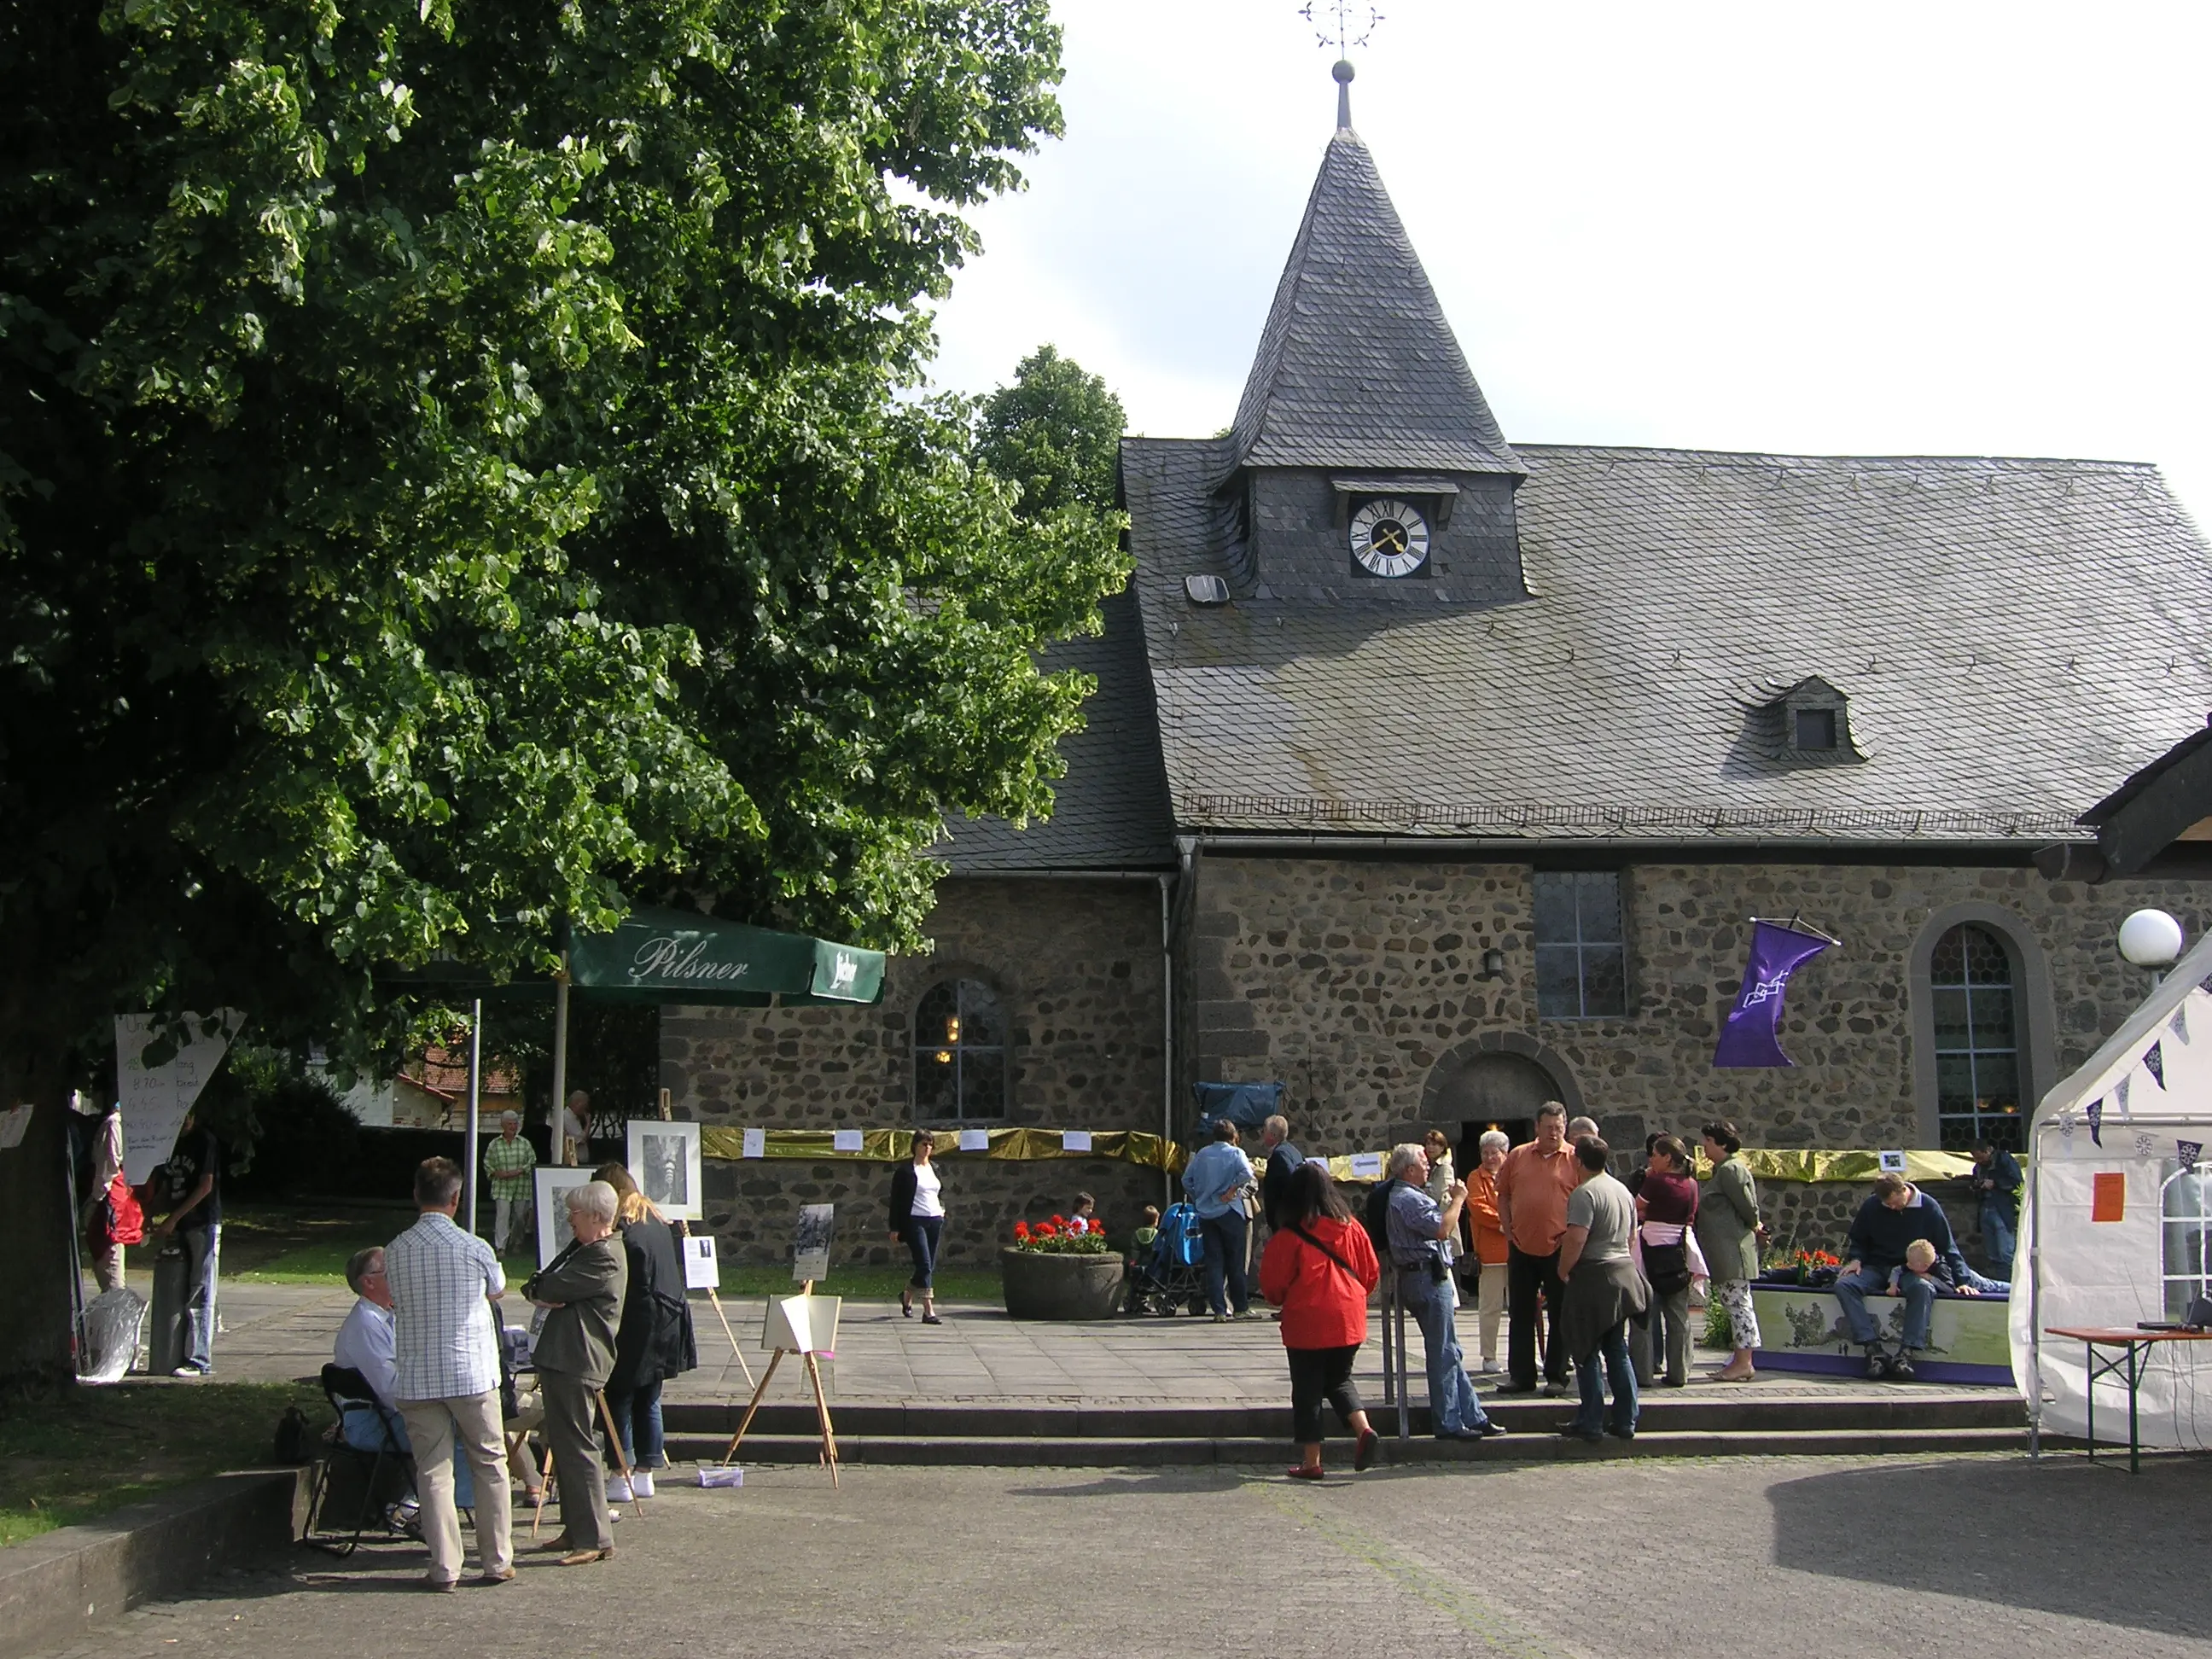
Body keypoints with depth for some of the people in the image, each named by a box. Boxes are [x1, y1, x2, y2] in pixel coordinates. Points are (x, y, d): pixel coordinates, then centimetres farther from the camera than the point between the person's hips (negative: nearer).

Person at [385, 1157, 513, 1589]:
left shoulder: (395, 1251, -3)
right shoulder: (475, 1248, -9)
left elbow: (395, 1300, 11)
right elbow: (498, 1291, 11)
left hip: (416, 1379, 2)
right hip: (471, 1373, -2)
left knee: (433, 1472, 6)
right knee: (490, 1466, 11)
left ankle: (444, 1567, 5)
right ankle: (496, 1561, 15)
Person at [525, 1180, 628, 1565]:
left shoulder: (605, 1257, -15)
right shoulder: (584, 1249, 20)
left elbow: (552, 1289, -18)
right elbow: (542, 1286, 16)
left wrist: (539, 1289, 5)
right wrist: (544, 1293, -7)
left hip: (578, 1364, -11)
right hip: (562, 1362, 11)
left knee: (576, 1448, -10)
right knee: (562, 1446, 15)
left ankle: (594, 1539, -8)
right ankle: (576, 1530, 23)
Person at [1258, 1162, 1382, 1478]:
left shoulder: (1289, 1236, -12)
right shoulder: (1351, 1228, 0)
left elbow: (1272, 1285, -6)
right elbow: (1372, 1274, 8)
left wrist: (1281, 1300, 16)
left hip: (1306, 1324, -4)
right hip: (1348, 1321, 4)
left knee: (1307, 1388, 7)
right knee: (1340, 1379, 20)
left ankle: (1311, 1462, 9)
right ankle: (1363, 1428, -4)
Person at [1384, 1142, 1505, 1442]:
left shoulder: (1411, 1196, 21)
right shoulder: (1408, 1199, -15)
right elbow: (1442, 1229, -23)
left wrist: (1450, 1201, 14)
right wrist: (1458, 1200, -13)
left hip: (1429, 1278, 12)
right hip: (1428, 1278, -12)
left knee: (1450, 1352, 13)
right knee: (1444, 1354, -7)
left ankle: (1473, 1417, 17)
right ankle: (1448, 1423, -2)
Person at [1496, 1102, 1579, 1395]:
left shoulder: (1575, 1159, -3)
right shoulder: (1517, 1157, 6)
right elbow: (1503, 1195, 14)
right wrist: (1507, 1228, 3)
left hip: (1559, 1249, -3)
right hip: (1521, 1247, 3)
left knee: (1560, 1315, 4)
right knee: (1520, 1314, 8)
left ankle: (1556, 1377, 12)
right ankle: (1521, 1376, 17)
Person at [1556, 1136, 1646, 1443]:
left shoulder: (1585, 1193, -15)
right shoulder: (1623, 1190, 12)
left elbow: (1576, 1239, -23)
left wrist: (1563, 1271, -10)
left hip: (1593, 1279, -8)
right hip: (1623, 1273, 8)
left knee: (1587, 1354, -1)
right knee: (1617, 1350, 13)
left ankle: (1590, 1423, 0)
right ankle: (1625, 1421, 14)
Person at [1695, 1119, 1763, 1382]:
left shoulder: (1731, 1170, -14)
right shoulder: (1720, 1170, 17)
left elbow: (1748, 1207, -16)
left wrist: (1754, 1227, 0)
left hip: (1732, 1249, -11)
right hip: (1722, 1251, 11)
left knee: (1737, 1303, -8)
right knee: (1733, 1305, 12)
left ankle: (1744, 1363, -7)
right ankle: (1739, 1360, 15)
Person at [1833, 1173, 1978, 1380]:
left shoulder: (1928, 1207, -5)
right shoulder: (1871, 1206, 1)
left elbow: (1948, 1247, 0)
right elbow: (1858, 1241, 15)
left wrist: (1961, 1281, -10)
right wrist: (1855, 1259, -7)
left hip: (1912, 1271, -2)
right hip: (1877, 1269, 2)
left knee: (1923, 1289, -39)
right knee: (1843, 1285, -28)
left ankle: (1906, 1353, -42)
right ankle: (1874, 1348, -36)